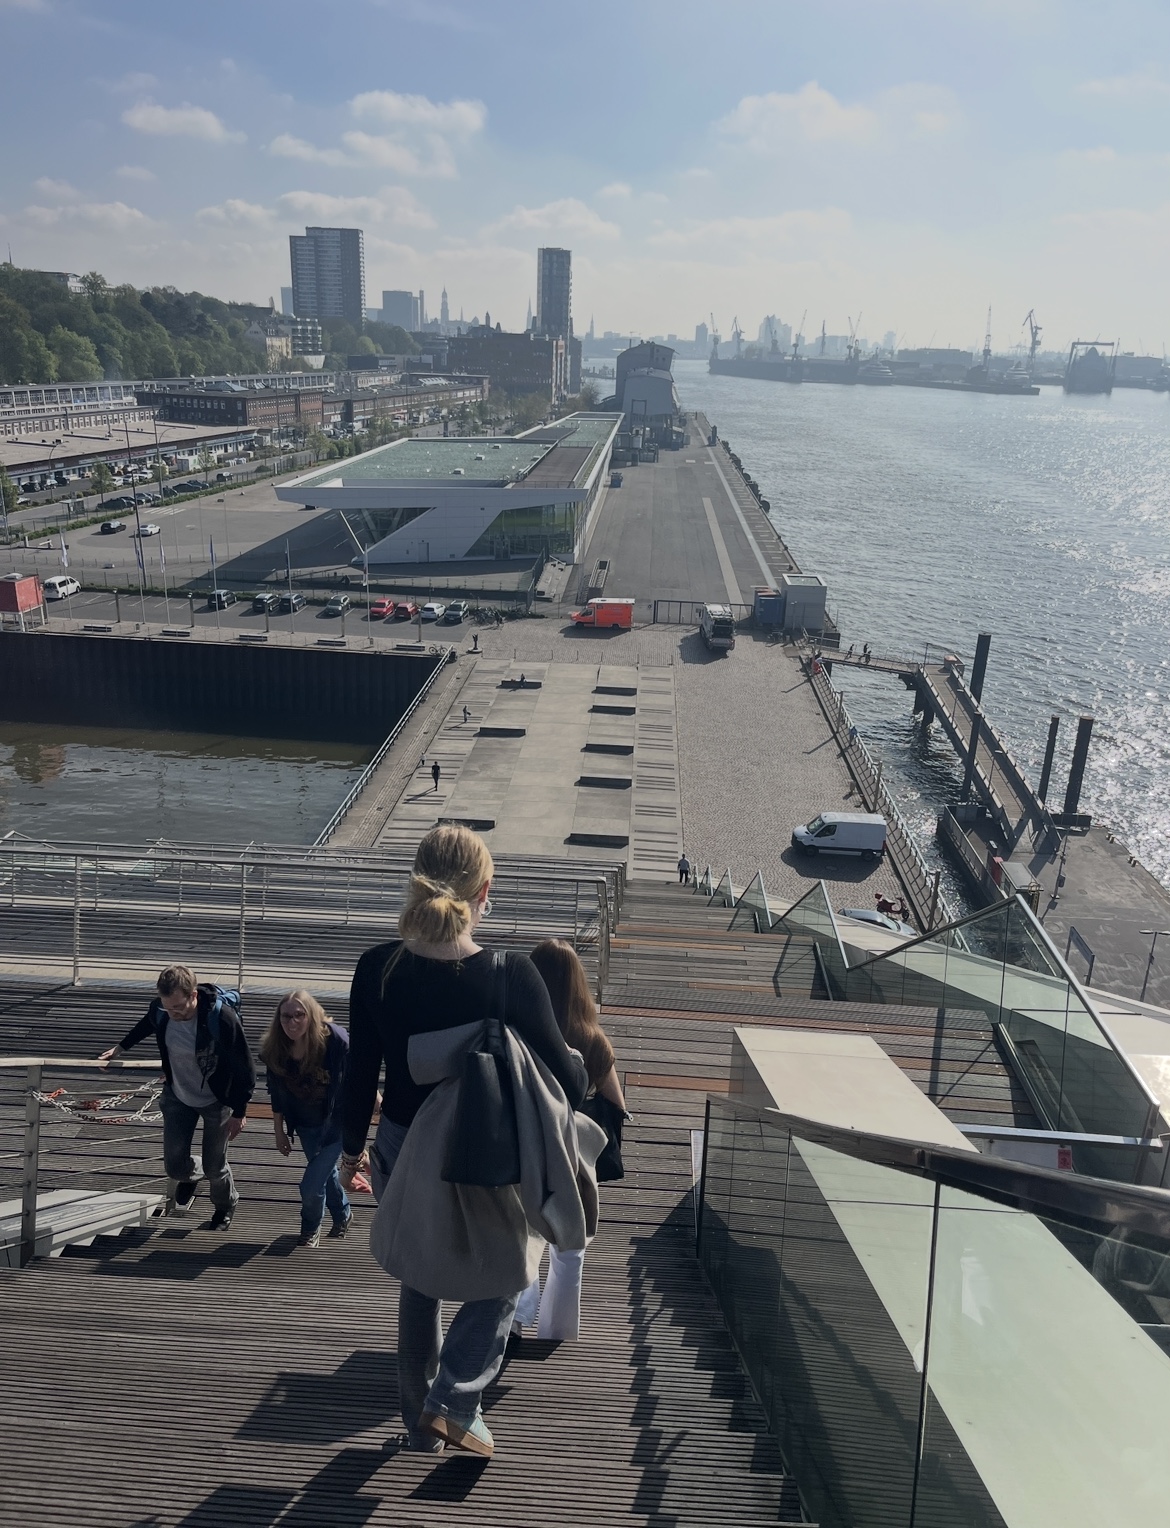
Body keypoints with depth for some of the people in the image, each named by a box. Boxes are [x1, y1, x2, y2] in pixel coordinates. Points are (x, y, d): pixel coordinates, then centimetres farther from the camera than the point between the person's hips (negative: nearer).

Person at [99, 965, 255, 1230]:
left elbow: (244, 1067, -23)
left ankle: (226, 1206, 40)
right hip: (177, 1096, 4)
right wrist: (121, 1047, 18)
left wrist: (239, 1112, -17)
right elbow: (146, 1025, 8)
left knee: (214, 1167, 7)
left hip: (216, 1100, -4)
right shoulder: (160, 1010, -21)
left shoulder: (222, 1017, -35)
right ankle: (188, 1178, 43)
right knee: (174, 1164, 5)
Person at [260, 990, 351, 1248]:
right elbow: (277, 1093, -1)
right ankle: (343, 1215, 54)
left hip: (336, 1122, -4)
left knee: (311, 1185, -6)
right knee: (326, 1173, 25)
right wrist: (279, 1131, 6)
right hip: (305, 1124, 5)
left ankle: (311, 1230, 27)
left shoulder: (336, 1040, -29)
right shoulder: (274, 1049, -17)